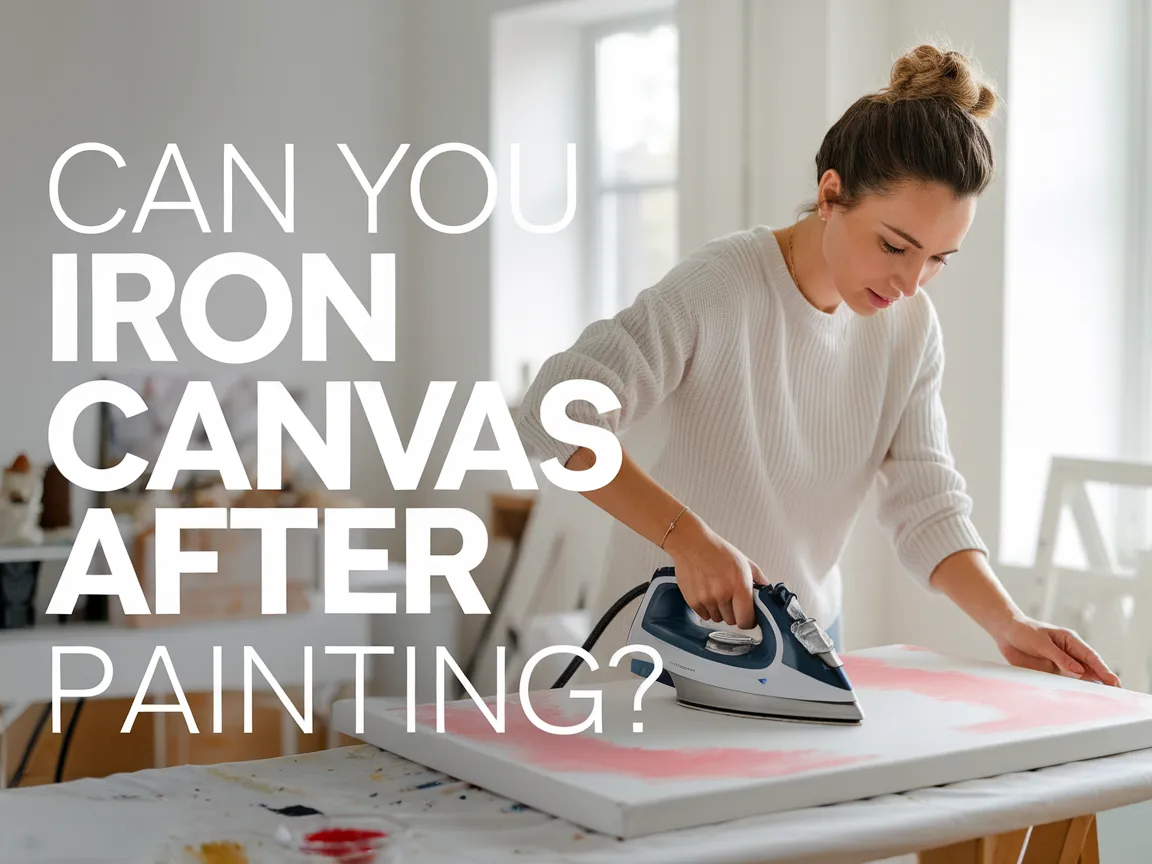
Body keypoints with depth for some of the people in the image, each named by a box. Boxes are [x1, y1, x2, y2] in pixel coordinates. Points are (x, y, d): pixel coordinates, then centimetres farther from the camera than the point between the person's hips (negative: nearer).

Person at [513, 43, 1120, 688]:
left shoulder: (911, 326, -4)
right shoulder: (721, 287, -24)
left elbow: (927, 502, -4)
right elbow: (558, 411, -32)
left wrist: (1008, 624, -17)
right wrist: (688, 536, -40)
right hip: (675, 640, -5)